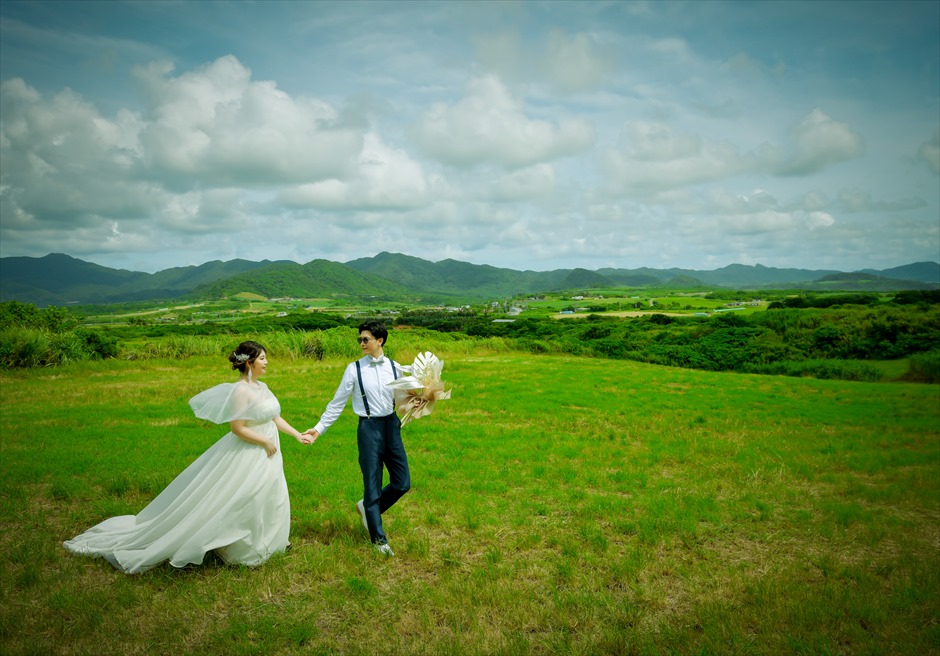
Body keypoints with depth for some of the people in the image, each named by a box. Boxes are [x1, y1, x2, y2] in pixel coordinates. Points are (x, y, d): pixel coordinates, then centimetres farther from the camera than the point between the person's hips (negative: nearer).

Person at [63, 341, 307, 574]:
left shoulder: (261, 387, 6)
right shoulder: (241, 390, -22)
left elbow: (275, 417, 13)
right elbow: (237, 428, -24)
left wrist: (297, 434, 10)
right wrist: (266, 442, -18)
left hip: (265, 457, 9)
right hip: (245, 457, -9)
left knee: (263, 501, 18)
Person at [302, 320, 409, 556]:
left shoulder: (395, 368, 2)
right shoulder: (354, 369, -5)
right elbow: (337, 403, -1)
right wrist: (319, 428, -4)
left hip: (391, 425, 3)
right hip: (369, 428, -3)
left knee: (402, 483, 6)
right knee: (372, 484, 6)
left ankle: (366, 507, 33)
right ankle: (378, 539, 23)